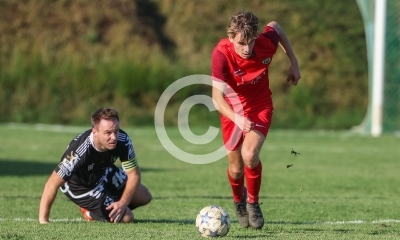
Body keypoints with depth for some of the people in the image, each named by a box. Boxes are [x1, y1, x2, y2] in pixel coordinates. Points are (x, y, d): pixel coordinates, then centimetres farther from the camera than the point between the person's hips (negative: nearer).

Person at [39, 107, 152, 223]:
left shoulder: (123, 140, -29)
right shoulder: (79, 151, -43)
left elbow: (134, 175, -18)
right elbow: (52, 184, -38)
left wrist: (123, 203, -31)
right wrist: (43, 221, -38)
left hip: (104, 172, 6)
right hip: (82, 186, -6)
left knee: (144, 197, 13)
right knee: (126, 217, -13)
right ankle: (91, 213, 14)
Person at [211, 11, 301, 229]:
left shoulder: (266, 41, -25)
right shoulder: (221, 54, -33)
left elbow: (276, 27, 1)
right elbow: (217, 96, -36)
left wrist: (293, 63, 4)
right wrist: (237, 119, -54)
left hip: (260, 107, 0)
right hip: (233, 110, 0)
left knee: (250, 155, -24)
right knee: (236, 167, 9)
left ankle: (253, 203, 3)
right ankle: (238, 200, 45)